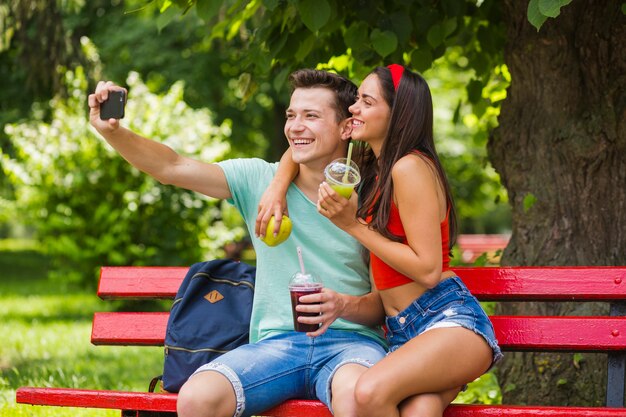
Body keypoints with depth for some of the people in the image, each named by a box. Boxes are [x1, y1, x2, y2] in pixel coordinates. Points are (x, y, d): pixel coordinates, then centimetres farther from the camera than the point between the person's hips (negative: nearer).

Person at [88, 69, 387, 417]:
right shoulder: (259, 180, 10)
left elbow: (386, 302, 4)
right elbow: (172, 168, 0)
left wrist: (345, 306, -18)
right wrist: (112, 131, -16)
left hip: (351, 340, -3)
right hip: (277, 342, 3)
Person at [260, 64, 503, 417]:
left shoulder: (410, 167, -9)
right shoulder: (375, 168, 18)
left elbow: (427, 270, -14)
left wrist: (353, 225, -12)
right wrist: (278, 186, 14)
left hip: (449, 319, -7)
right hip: (403, 332, 7)